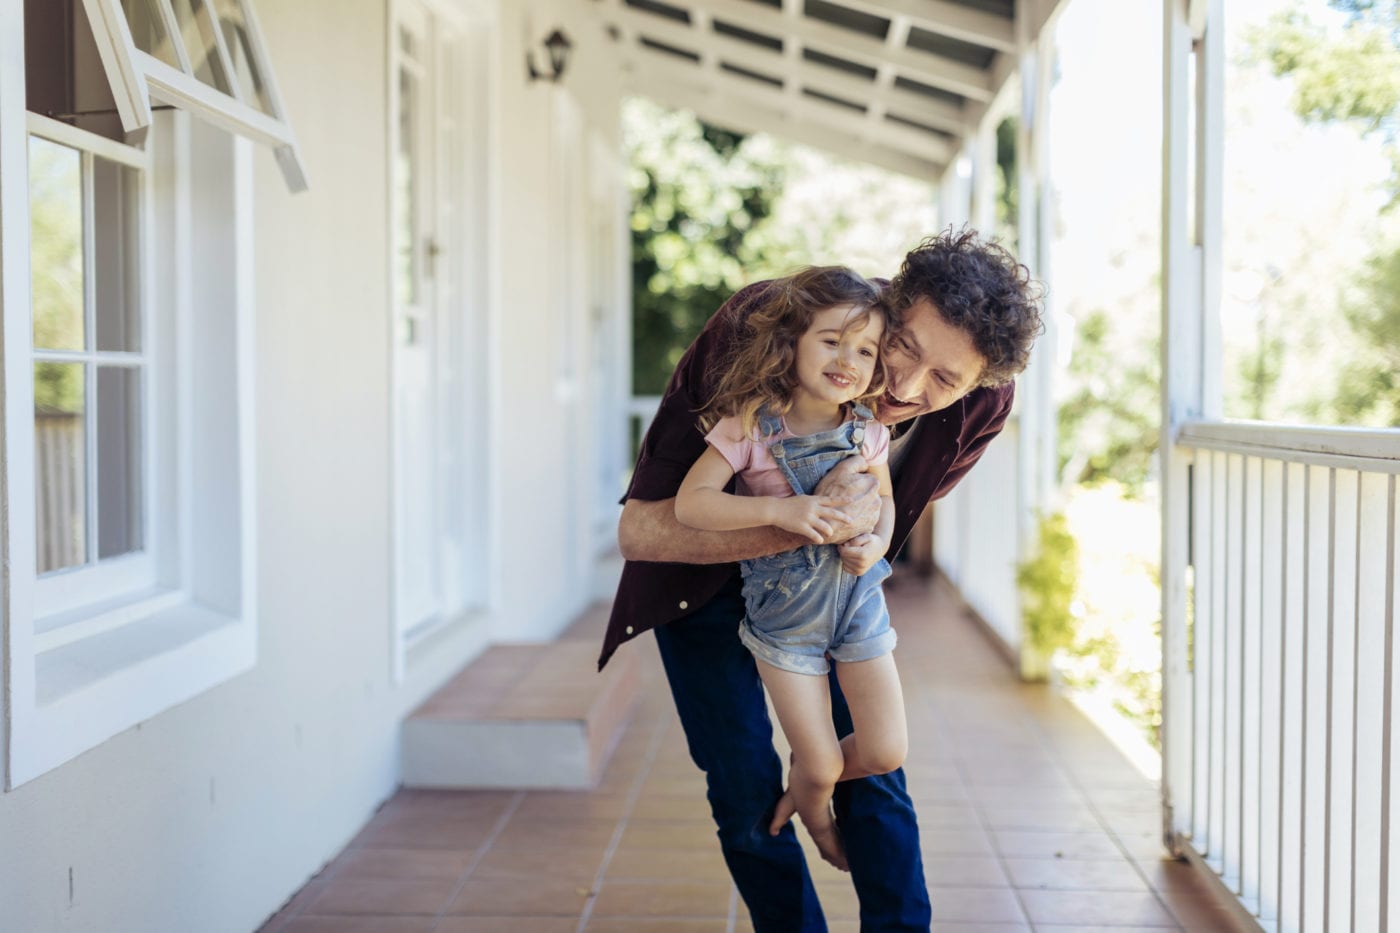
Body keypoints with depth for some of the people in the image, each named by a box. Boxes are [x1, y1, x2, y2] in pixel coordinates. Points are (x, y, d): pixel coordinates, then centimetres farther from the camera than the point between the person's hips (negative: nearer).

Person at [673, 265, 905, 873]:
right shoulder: (748, 425, -18)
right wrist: (778, 510, -32)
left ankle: (799, 786, 35)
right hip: (785, 611, -4)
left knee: (885, 752, 3)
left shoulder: (867, 432, -6)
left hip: (859, 600, 4)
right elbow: (690, 503, -21)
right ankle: (817, 822, 39)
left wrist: (878, 542, -12)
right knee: (821, 766, 2)